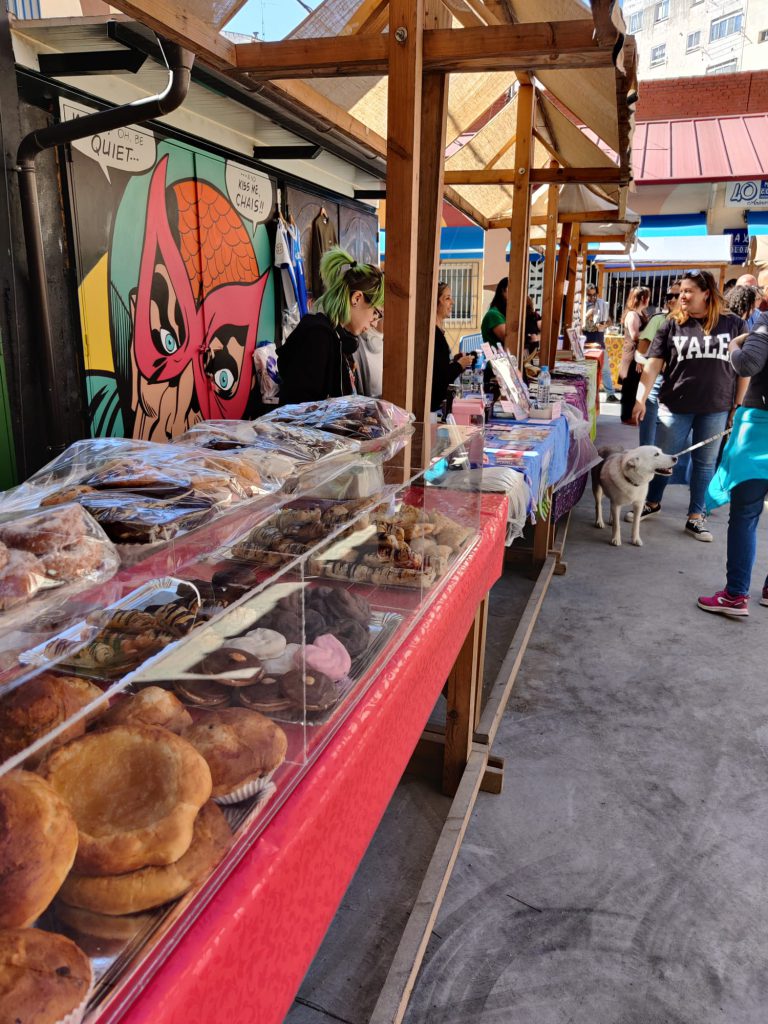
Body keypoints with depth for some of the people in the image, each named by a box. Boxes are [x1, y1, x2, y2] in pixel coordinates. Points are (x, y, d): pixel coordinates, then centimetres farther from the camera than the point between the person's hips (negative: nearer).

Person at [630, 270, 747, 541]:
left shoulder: (733, 324, 0)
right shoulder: (672, 325, -1)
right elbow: (652, 366, -5)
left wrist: (739, 405, 1)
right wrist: (640, 399, -14)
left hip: (716, 408, 0)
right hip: (675, 405, 0)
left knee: (705, 463, 9)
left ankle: (695, 517, 20)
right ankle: (652, 503, 32)